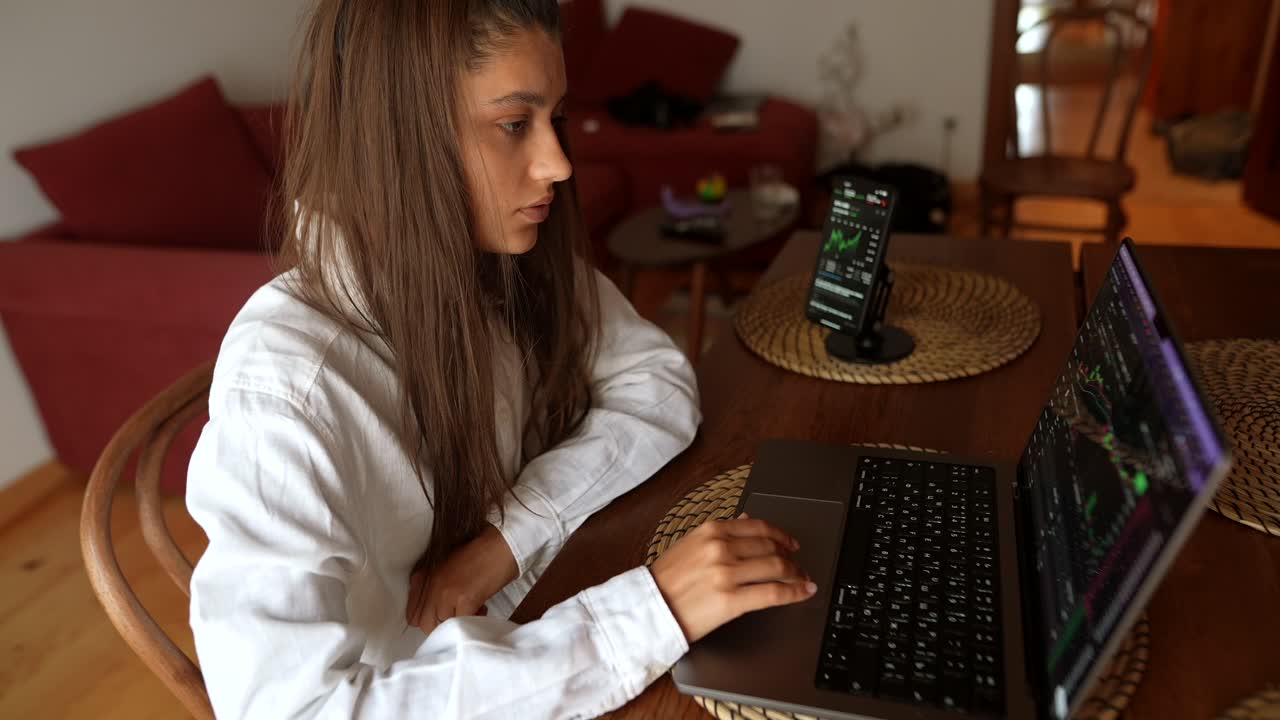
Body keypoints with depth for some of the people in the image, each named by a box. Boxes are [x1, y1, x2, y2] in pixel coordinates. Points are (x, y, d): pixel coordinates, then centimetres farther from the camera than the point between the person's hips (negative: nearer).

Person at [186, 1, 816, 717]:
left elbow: (661, 382, -7)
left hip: (527, 625, 4)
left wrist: (511, 535, -21)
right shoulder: (283, 383, -28)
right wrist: (650, 614, -37)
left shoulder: (518, 262, -12)